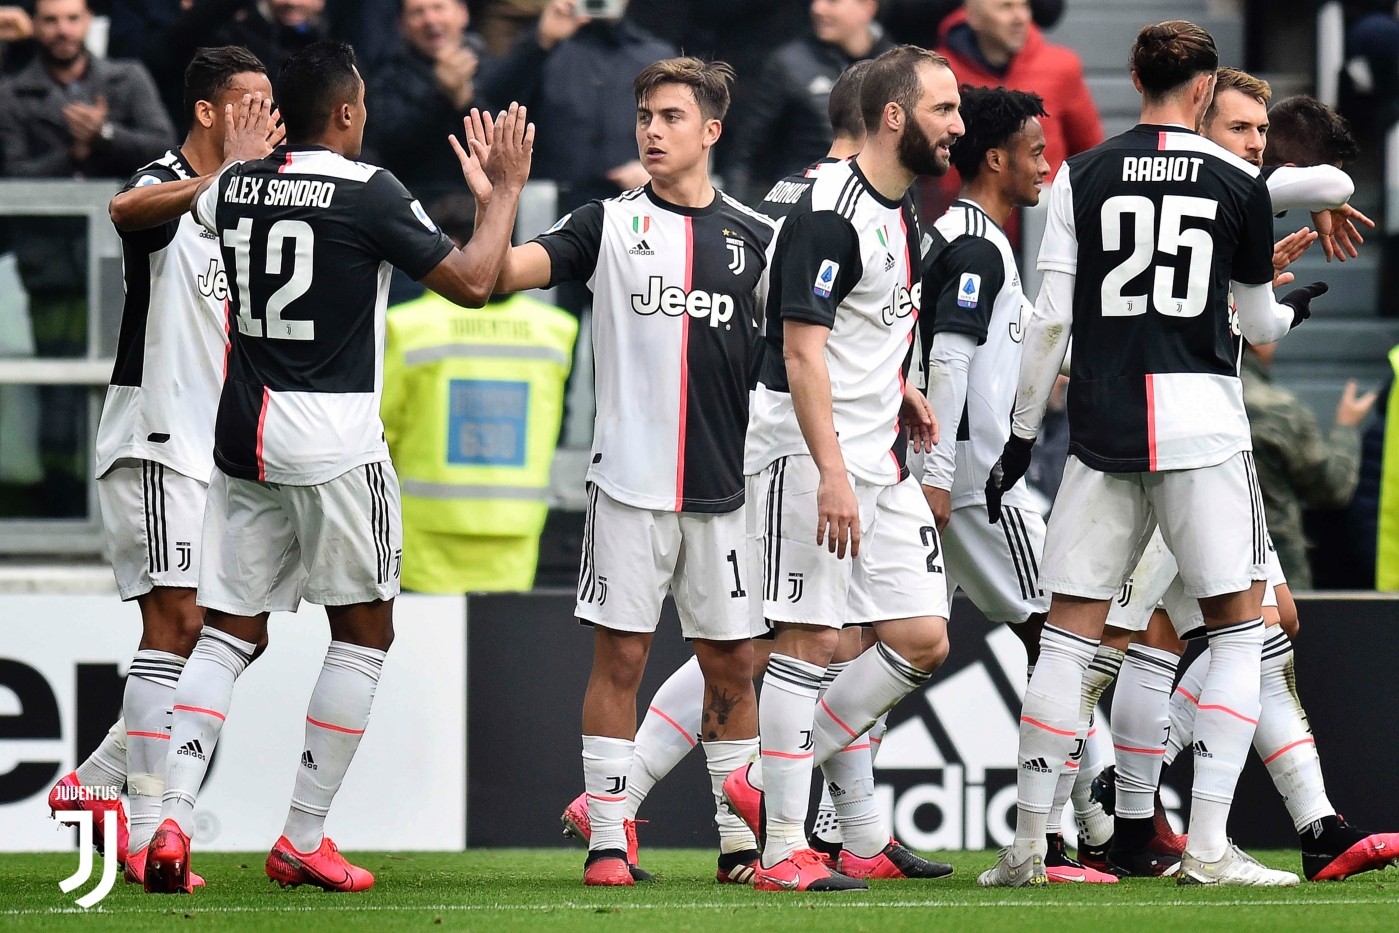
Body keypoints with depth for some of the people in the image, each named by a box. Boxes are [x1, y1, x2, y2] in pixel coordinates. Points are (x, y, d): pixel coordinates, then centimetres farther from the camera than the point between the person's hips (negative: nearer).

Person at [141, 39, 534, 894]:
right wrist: (505, 190, 5)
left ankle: (173, 822, -6)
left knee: (231, 631, 10)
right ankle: (304, 840, 5)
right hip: (333, 440, -5)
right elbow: (473, 282, -8)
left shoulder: (237, 187, 7)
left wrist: (243, 153, 50)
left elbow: (194, 202, 33)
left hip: (243, 435, 6)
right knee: (365, 631, 8)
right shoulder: (368, 192, -10)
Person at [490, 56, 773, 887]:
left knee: (732, 665, 5)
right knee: (620, 657, -1)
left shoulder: (754, 236, 7)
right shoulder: (610, 225, 2)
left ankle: (743, 840, 13)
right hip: (630, 480, -2)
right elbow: (501, 273, -6)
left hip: (725, 488, 2)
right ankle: (609, 840, 3)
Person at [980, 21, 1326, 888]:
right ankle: (1208, 846, -5)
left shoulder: (1081, 179, 4)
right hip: (1203, 420, -2)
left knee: (1070, 632, 6)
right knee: (1239, 628, 5)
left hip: (1102, 426, 2)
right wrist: (1291, 311, 36)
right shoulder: (1241, 183, 2)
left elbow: (1051, 319, 1)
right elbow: (1259, 323, 12)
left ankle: (1027, 843, 5)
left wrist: (1022, 435, 9)